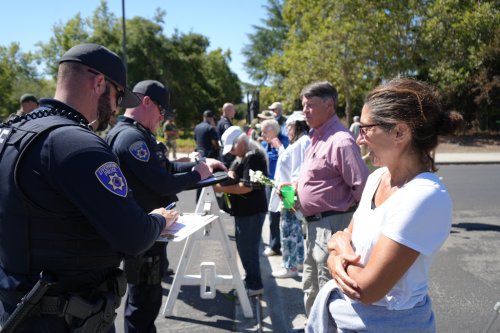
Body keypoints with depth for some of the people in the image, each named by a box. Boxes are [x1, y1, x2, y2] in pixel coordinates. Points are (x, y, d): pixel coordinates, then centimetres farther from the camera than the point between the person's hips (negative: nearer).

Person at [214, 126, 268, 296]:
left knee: (248, 247, -1)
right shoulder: (242, 156, 13)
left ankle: (254, 285, 13)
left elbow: (246, 187, -24)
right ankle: (250, 280, 33)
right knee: (243, 246, 18)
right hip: (243, 210, 10)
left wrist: (221, 188, -22)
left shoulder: (254, 157, -19)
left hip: (252, 211, -10)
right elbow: (232, 174, 10)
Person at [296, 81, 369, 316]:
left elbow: (362, 186, -24)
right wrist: (295, 186, 7)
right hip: (314, 224, 10)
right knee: (311, 287, 22)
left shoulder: (340, 140, -21)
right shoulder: (317, 137, 11)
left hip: (331, 225, -10)